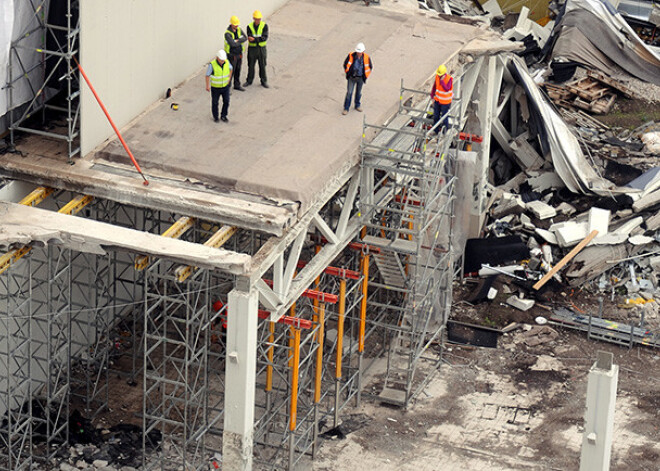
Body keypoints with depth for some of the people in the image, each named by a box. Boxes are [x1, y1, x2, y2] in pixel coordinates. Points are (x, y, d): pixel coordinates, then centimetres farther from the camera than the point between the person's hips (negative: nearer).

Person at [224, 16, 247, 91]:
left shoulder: (239, 30, 1)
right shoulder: (227, 33, -22)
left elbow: (245, 38, -7)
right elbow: (232, 44, -32)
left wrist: (238, 40, -23)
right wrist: (240, 43, -14)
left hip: (239, 54, 7)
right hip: (231, 55, -7)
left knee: (238, 70, 16)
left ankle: (237, 85, 31)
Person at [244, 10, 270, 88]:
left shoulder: (264, 26, -8)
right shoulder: (249, 27, -7)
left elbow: (265, 37, -19)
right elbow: (250, 38, -16)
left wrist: (254, 39, -28)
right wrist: (259, 39, -31)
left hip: (261, 48, 0)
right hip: (252, 48, 0)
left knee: (262, 65, 8)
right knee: (251, 65, 9)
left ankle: (264, 81, 20)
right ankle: (249, 81, 24)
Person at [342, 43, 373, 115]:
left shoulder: (366, 57, -16)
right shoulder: (351, 56, -20)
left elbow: (370, 66, 3)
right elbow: (345, 64, -1)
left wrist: (366, 76, 5)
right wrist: (347, 73, 4)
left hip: (361, 78, 2)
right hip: (352, 77, -1)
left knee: (359, 92, 18)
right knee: (349, 92, -2)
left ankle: (357, 106, 38)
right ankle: (346, 108, 8)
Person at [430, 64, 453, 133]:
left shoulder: (449, 79, -24)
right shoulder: (437, 76, -8)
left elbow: (446, 89, -32)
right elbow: (434, 87, 5)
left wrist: (442, 81, -37)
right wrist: (432, 97, 7)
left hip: (445, 101, -5)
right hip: (438, 99, 5)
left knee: (444, 117, 4)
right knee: (436, 116, 13)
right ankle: (436, 131, 30)